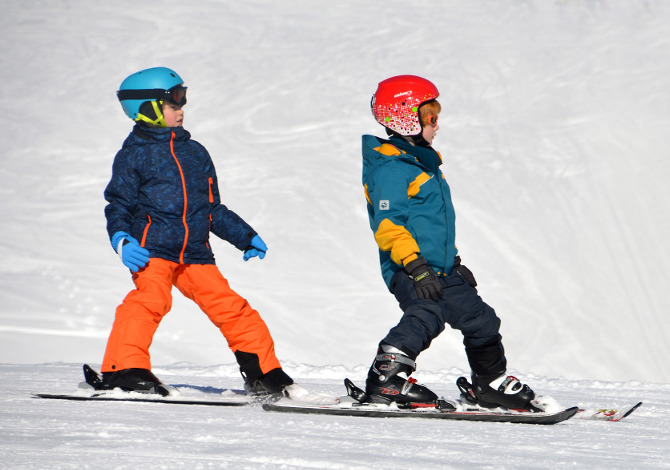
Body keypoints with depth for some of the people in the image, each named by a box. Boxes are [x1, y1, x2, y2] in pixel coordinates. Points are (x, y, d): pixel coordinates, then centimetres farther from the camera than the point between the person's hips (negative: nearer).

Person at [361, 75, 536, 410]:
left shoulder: (423, 163, 22)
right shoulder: (390, 169, -11)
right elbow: (388, 225, -21)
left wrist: (454, 262, 33)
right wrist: (415, 264, -29)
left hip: (440, 269, 10)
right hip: (410, 271, -10)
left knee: (479, 319, 16)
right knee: (427, 314, -35)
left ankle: (492, 383, 33)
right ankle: (386, 377, -33)